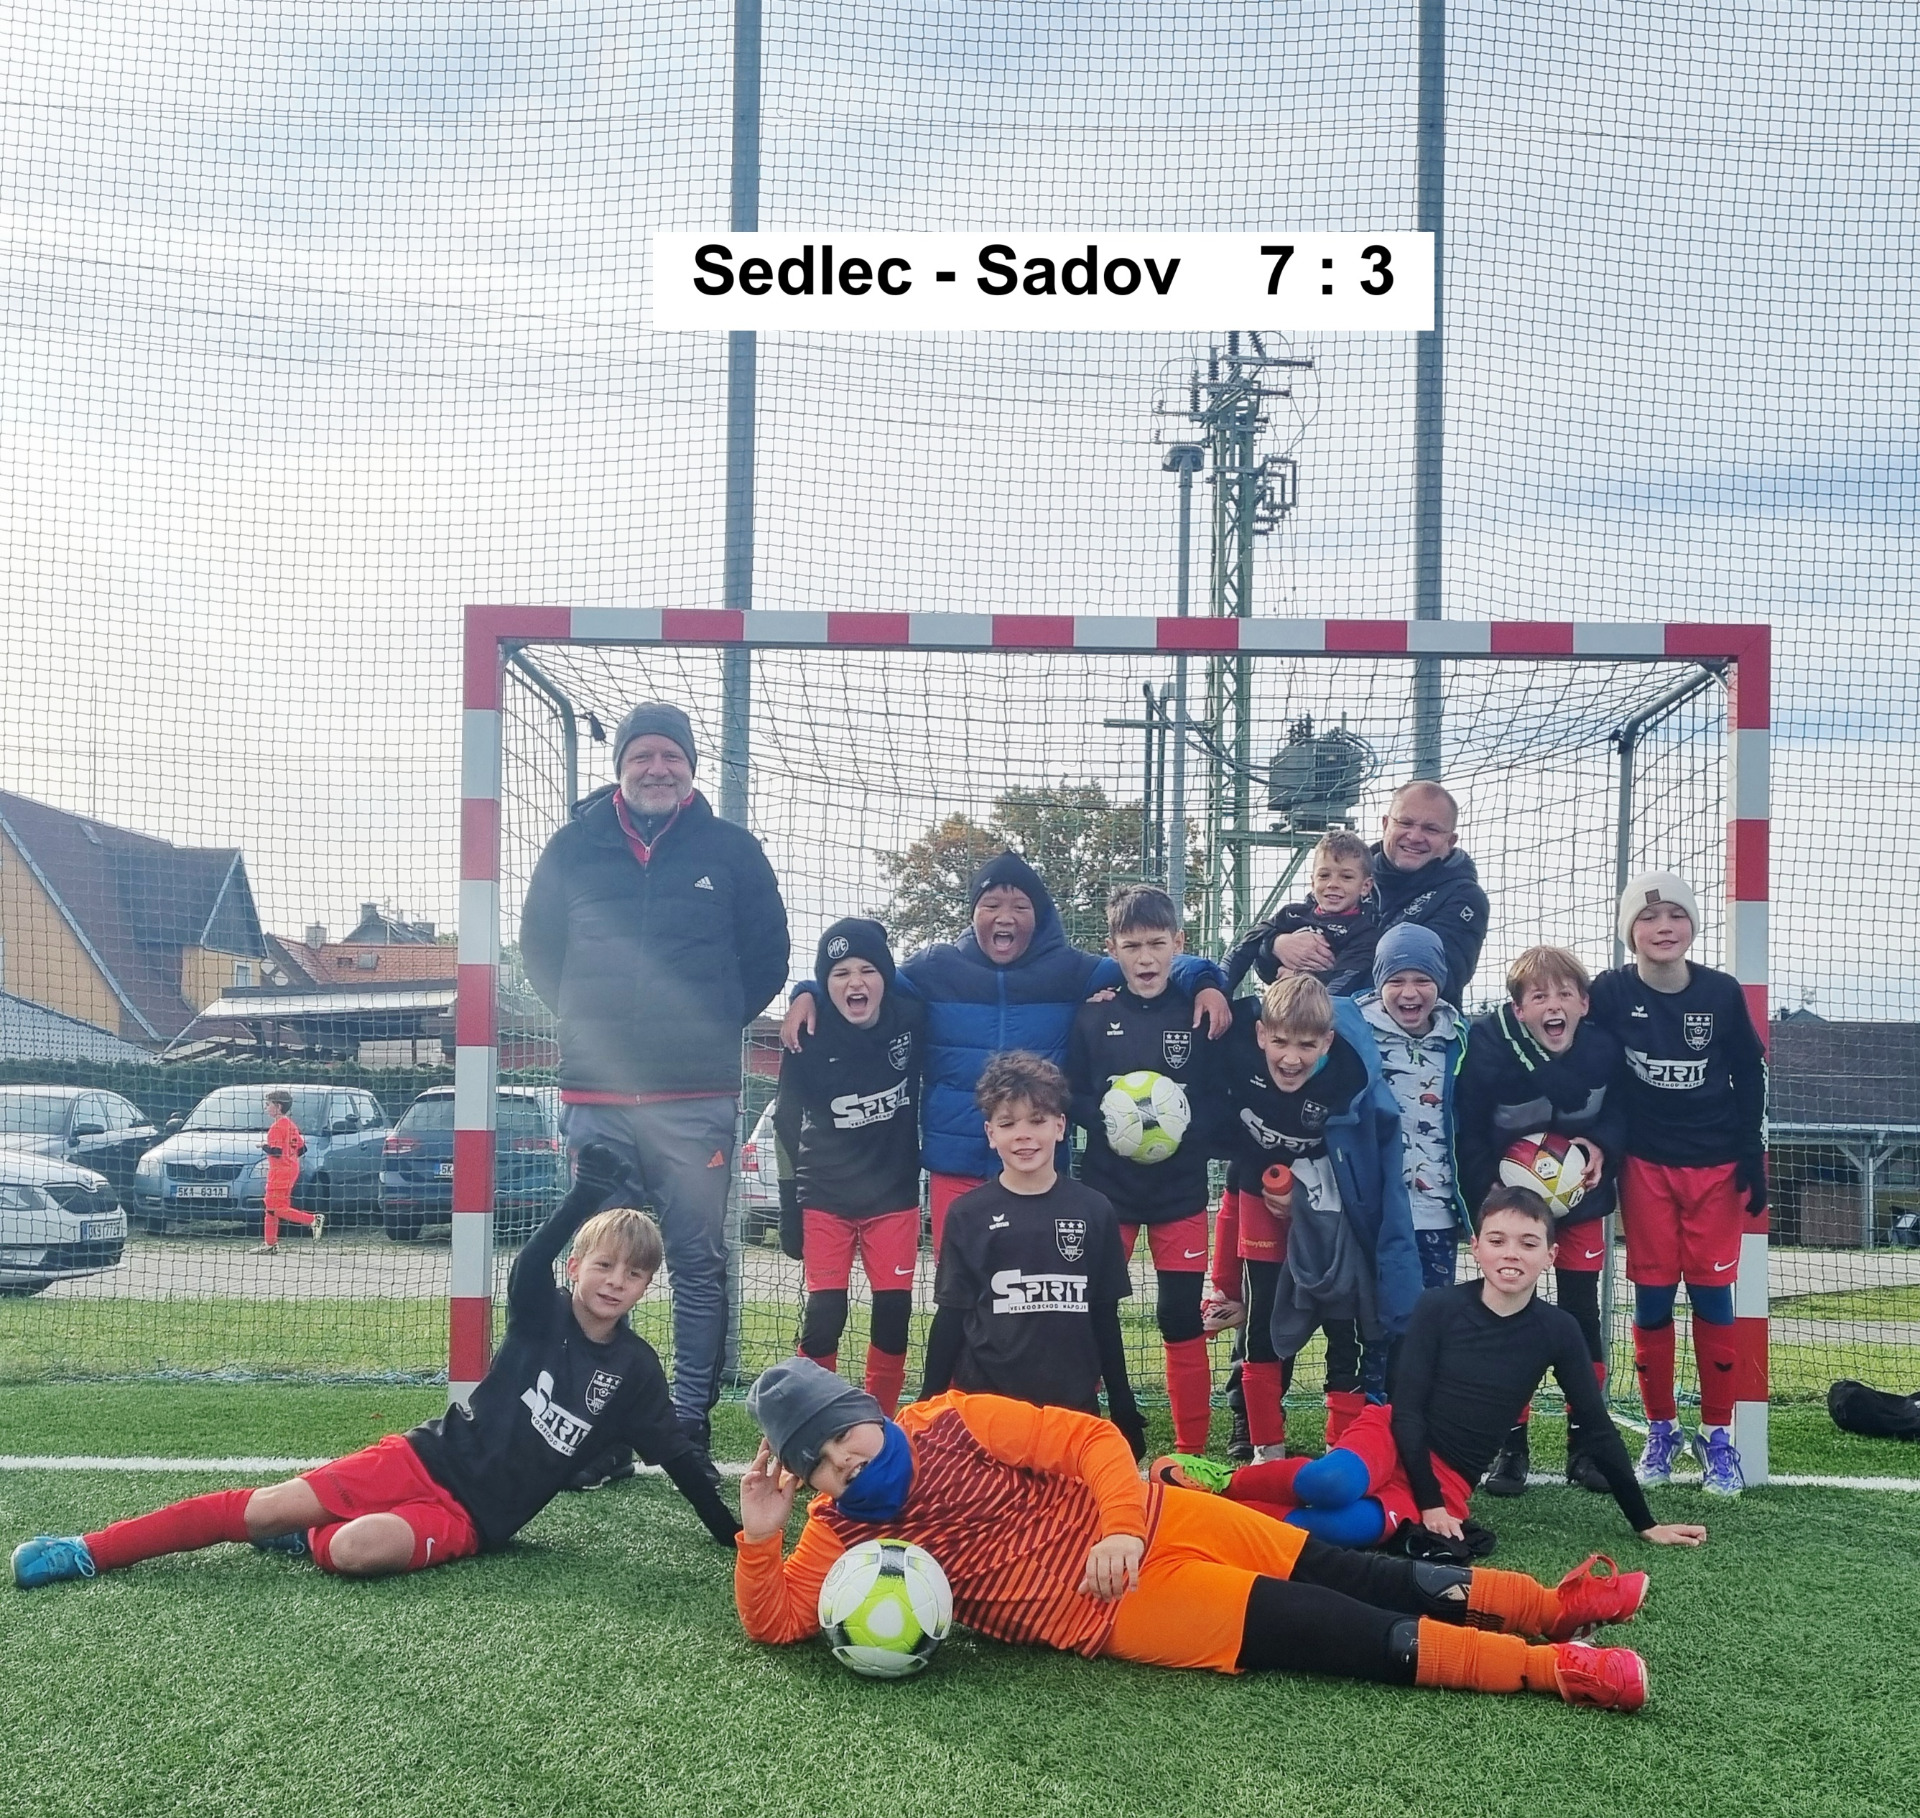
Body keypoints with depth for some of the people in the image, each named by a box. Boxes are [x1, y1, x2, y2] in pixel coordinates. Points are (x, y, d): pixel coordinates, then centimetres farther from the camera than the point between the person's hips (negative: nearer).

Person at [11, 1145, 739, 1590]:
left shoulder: (634, 1368, 0)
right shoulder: (542, 1315, -2)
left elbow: (676, 1454, 5)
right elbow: (531, 1262, -24)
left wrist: (732, 1531, 1)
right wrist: (589, 1192, -34)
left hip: (473, 1518, 0)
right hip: (426, 1456, 0)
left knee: (356, 1549, -30)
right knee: (263, 1508, -12)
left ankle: (304, 1538, 4)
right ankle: (88, 1552, -5)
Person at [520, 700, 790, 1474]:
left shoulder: (730, 849, 4)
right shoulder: (574, 847, 8)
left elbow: (767, 953, 9)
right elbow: (538, 947, 17)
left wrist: (715, 1023, 3)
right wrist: (586, 1017, 9)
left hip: (697, 1099, -1)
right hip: (596, 1096, 2)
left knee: (699, 1265, 2)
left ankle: (690, 1423, 9)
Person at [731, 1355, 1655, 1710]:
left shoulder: (954, 1423, -4)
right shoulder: (843, 1534, -1)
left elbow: (1090, 1439, -6)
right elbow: (776, 1620, -11)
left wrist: (1120, 1526, -22)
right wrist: (760, 1535, -27)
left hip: (1147, 1525, 2)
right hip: (1114, 1613, -2)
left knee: (1354, 1576, 2)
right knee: (1348, 1637, -10)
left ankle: (1553, 1604, 16)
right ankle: (1550, 1667, -8)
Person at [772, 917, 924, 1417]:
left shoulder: (912, 1019, -11)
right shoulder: (810, 1039, -11)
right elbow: (787, 1122, -2)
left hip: (895, 1195, 1)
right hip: (825, 1199, -1)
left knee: (894, 1311, 2)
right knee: (824, 1314, -5)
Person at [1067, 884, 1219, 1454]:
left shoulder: (1198, 1013, -1)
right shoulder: (1093, 1016, 0)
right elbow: (1069, 1095, 1)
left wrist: (1187, 1120, -17)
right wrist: (1107, 1119, -16)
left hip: (1181, 1188, 0)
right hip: (1107, 1187, 1)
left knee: (1182, 1320, 3)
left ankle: (1191, 1451, 14)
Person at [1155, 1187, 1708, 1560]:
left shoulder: (1557, 1331, -2)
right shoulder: (1439, 1307, -8)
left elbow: (1598, 1429, 5)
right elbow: (1406, 1408, -8)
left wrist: (1644, 1523, 6)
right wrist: (1427, 1502, -15)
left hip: (1451, 1477, 2)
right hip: (1392, 1437, -1)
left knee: (1354, 1526, -34)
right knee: (1333, 1482, -40)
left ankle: (1242, 1512, -17)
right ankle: (1227, 1482, -15)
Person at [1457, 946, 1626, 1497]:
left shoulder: (1604, 1048, -16)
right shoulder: (1490, 1047, -23)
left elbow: (1619, 1111, 0)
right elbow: (1467, 1131, -15)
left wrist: (1601, 1147, -19)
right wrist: (1486, 1192, -23)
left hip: (1579, 1196, 2)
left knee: (1582, 1312, 5)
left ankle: (1585, 1444, 15)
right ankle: (1511, 1445, 9)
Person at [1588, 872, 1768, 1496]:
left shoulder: (1722, 993, -4)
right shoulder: (1611, 992, -8)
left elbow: (1750, 1074, 4)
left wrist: (1753, 1156, 1)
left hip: (1716, 1165, 1)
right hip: (1645, 1165, 0)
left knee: (1711, 1293, 2)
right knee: (1652, 1296, 2)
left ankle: (1717, 1434, 12)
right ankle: (1661, 1430, 16)